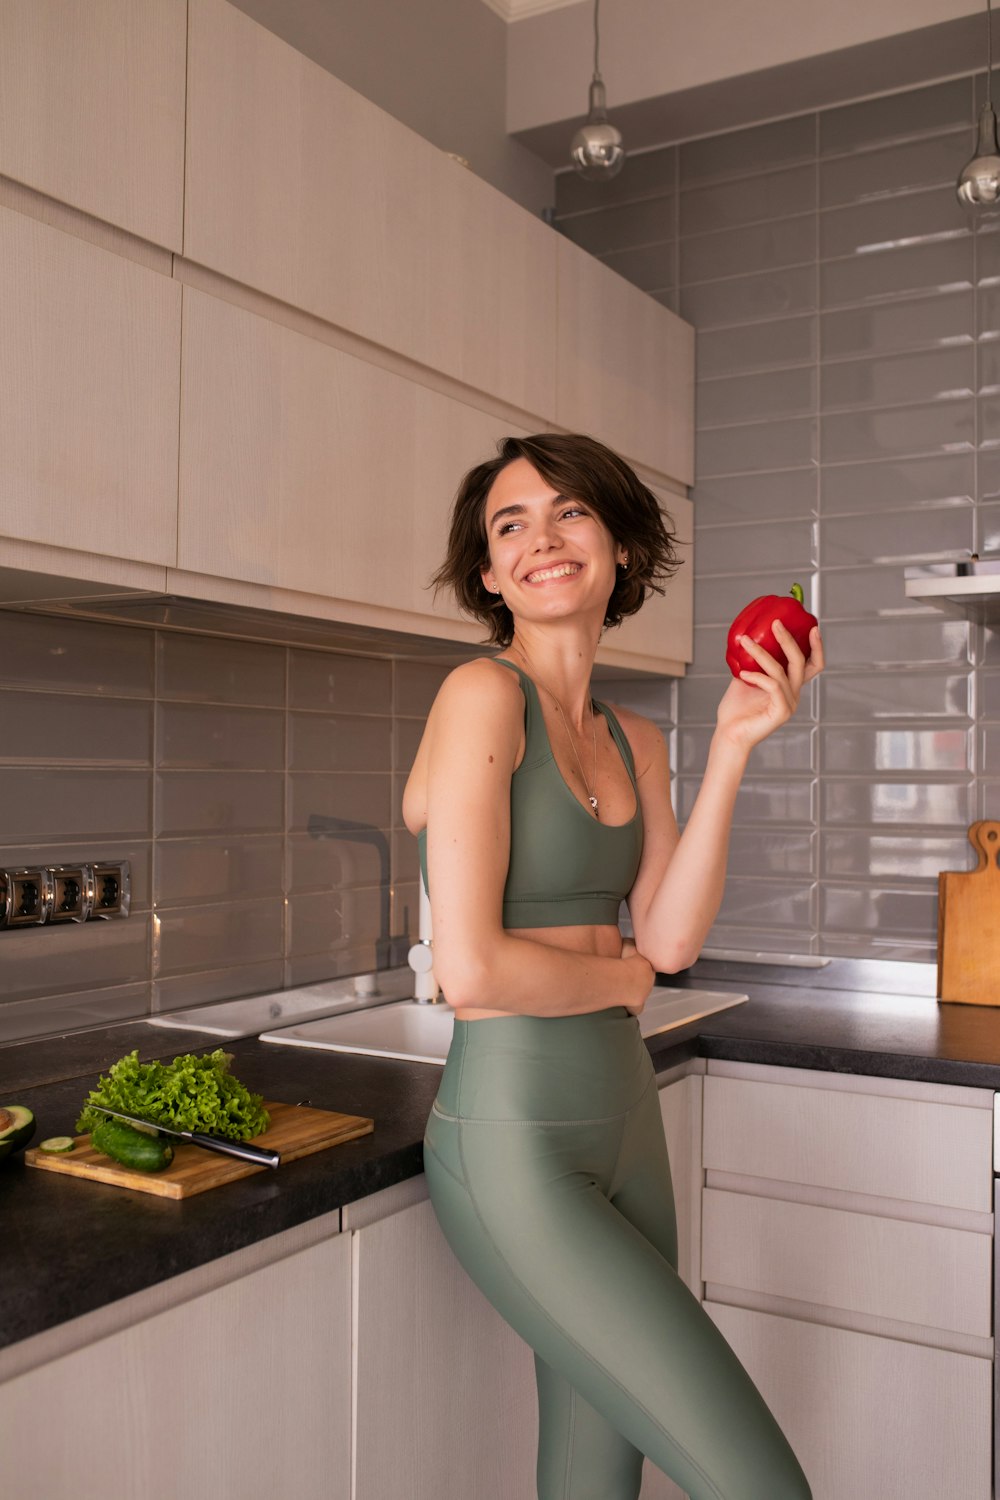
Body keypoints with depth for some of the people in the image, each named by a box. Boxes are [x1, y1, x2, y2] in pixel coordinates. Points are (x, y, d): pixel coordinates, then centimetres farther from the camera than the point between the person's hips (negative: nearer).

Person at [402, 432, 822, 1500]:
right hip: (514, 1145, -8)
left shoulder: (635, 743, 11)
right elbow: (470, 969, -20)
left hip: (624, 1125, 8)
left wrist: (733, 747, -5)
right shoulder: (483, 695, -13)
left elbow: (671, 939, -1)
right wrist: (624, 976, -3)